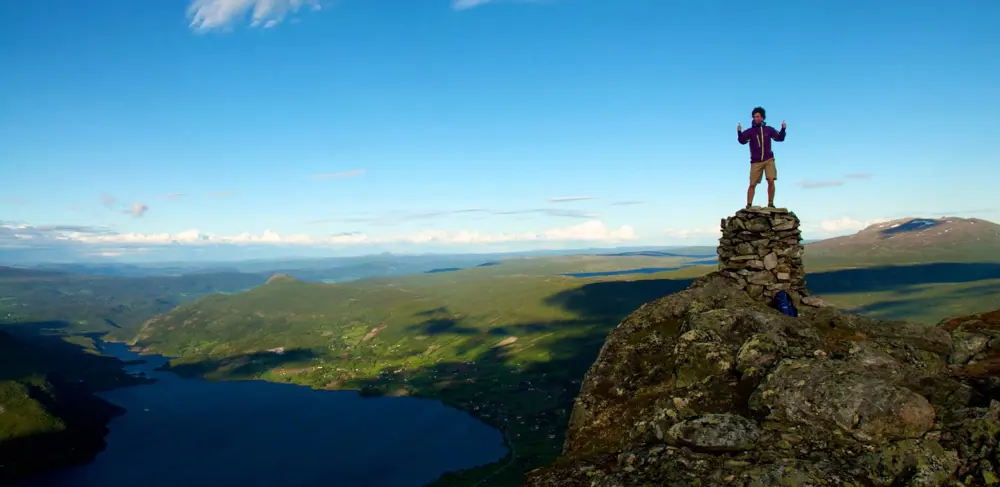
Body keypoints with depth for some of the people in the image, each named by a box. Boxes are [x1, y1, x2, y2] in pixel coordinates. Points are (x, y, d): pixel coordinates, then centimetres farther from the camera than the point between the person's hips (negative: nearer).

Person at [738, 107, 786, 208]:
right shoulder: (750, 131, 1)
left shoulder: (769, 129, 7)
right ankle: (748, 205, 3)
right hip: (756, 162, -1)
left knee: (771, 181, -14)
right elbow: (742, 141, -11)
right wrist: (739, 132, -29)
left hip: (769, 160, 1)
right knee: (752, 184, -2)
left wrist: (783, 129, -13)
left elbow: (779, 138, 5)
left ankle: (770, 203, -5)